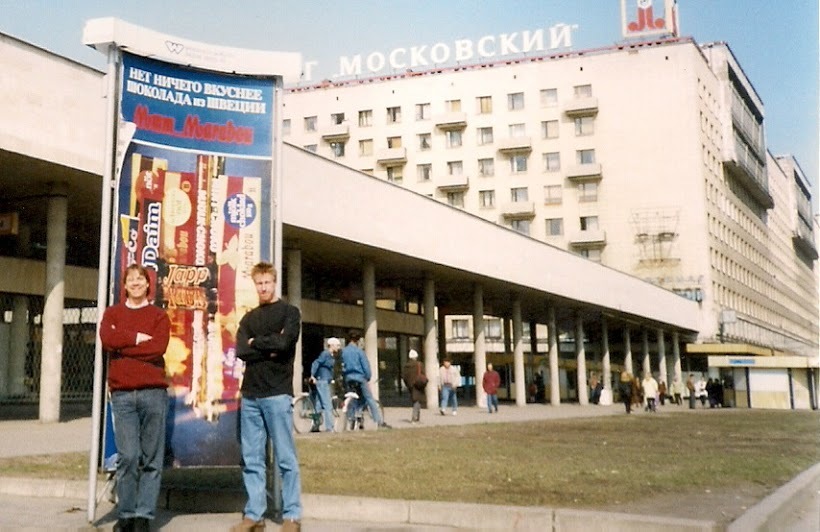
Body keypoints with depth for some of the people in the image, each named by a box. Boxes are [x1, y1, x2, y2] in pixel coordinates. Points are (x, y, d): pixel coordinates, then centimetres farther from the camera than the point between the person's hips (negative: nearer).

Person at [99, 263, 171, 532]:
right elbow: (106, 339, -5)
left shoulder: (159, 316, 11)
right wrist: (137, 338, -5)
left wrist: (122, 343, -3)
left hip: (154, 392, 0)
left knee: (152, 458, -1)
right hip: (122, 394, 0)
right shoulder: (112, 313, 16)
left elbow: (158, 347, -7)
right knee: (128, 456, -5)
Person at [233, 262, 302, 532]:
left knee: (286, 459, -2)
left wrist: (256, 343, 1)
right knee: (251, 460, 5)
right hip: (250, 395, 5)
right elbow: (241, 351, 3)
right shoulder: (249, 318, 17)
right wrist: (269, 349, -8)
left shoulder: (289, 312, 5)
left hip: (278, 393, -4)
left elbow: (284, 343, -13)